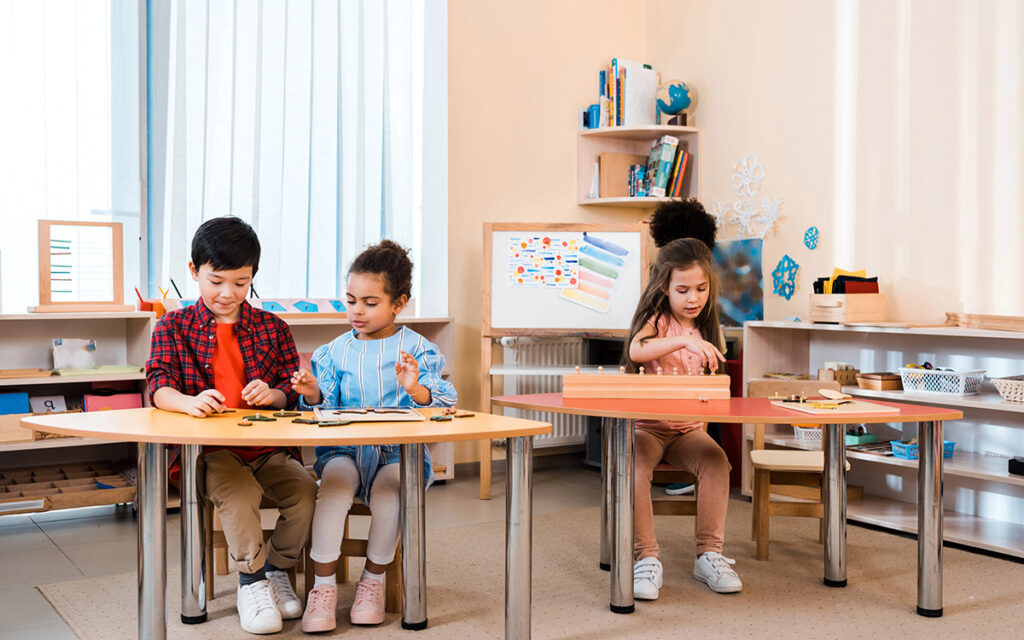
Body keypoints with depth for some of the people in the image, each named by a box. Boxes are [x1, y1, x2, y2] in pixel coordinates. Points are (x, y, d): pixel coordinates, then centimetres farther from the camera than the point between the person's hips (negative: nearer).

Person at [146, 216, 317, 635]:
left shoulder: (272, 327, 13)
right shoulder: (174, 326, 7)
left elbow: (293, 392, 11)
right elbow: (158, 388, -6)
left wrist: (271, 394, -14)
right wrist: (189, 401, -30)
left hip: (268, 446, 3)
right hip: (207, 450, -2)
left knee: (305, 490, -22)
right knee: (239, 491, -32)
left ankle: (277, 570, 3)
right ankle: (251, 580, -11)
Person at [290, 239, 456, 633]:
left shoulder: (417, 349, 4)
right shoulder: (336, 351, 13)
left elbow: (443, 404, -5)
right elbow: (325, 410, 12)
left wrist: (416, 388, -25)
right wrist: (313, 395, -10)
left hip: (398, 451, -2)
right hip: (344, 448, 2)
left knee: (389, 486, -32)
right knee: (336, 480, -30)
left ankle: (373, 580, -9)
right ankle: (323, 587, -22)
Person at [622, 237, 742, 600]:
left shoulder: (704, 329, 13)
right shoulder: (658, 320, -3)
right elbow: (636, 350, -29)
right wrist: (685, 341, -38)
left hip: (687, 429, 4)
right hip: (646, 425, -4)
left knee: (716, 460, -25)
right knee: (635, 466, -32)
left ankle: (709, 553, -17)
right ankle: (646, 559, -26)